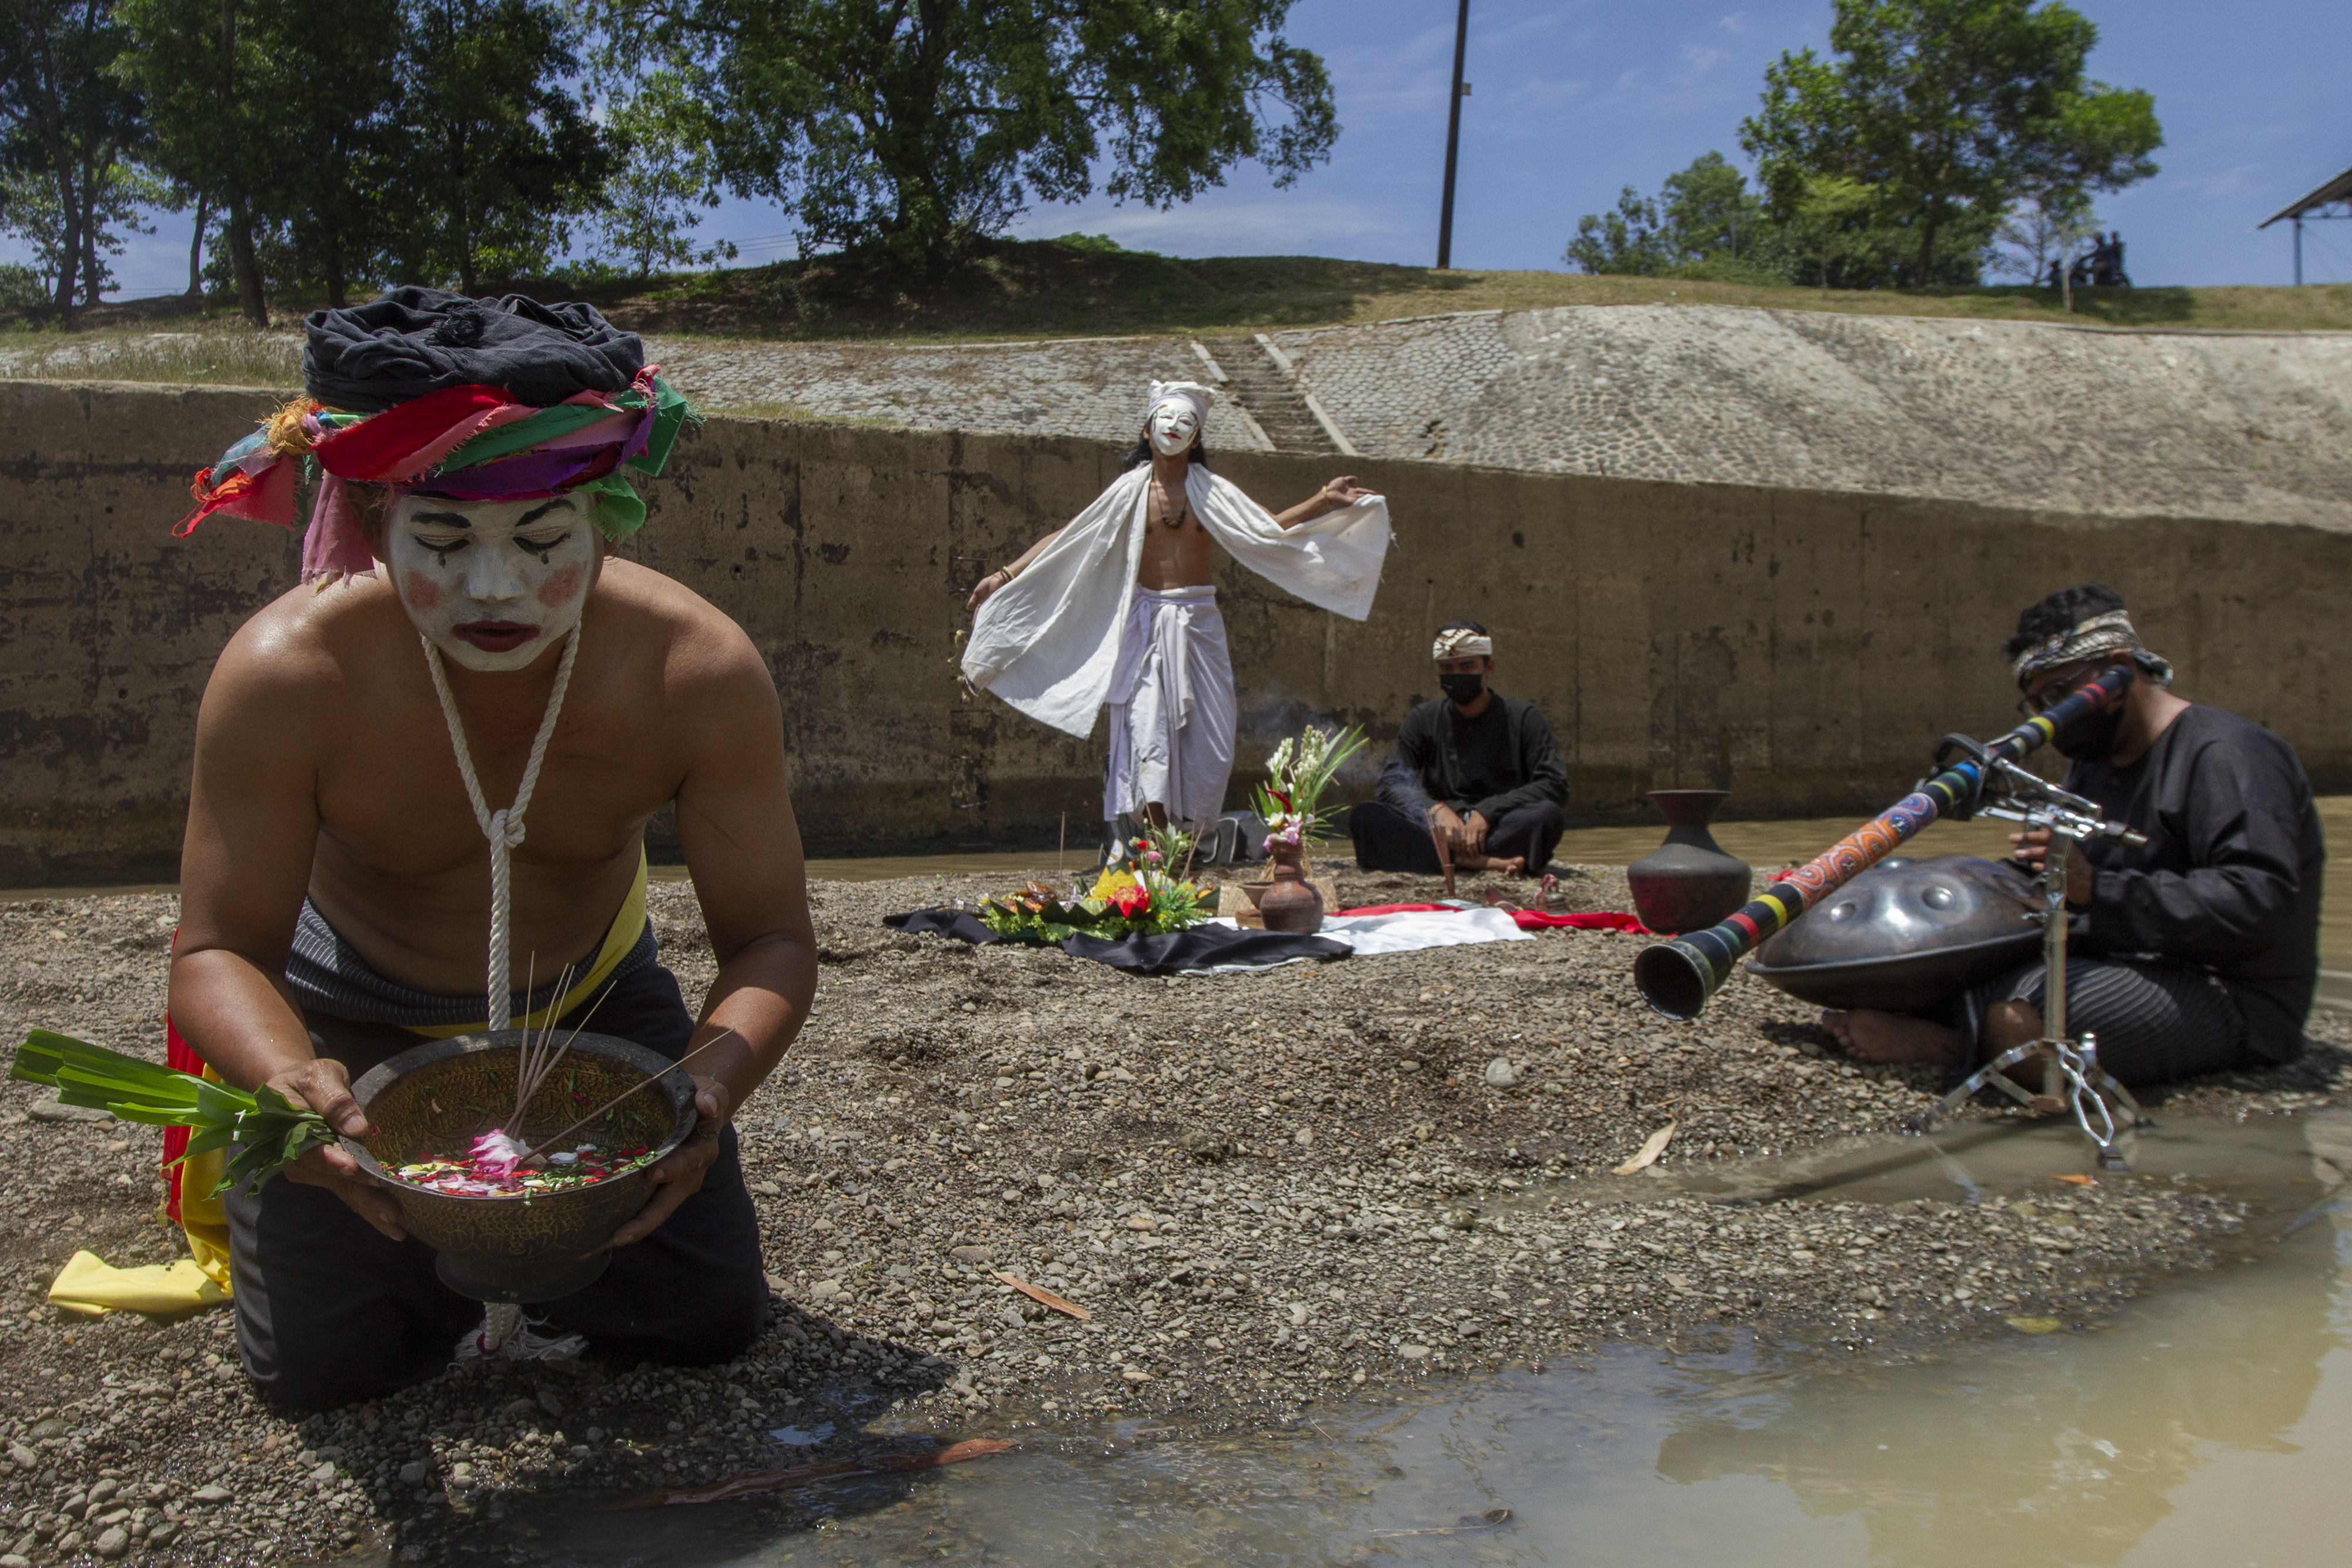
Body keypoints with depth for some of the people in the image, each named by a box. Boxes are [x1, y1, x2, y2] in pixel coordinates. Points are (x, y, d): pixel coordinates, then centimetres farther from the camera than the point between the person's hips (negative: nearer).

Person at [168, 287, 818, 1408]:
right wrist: (291, 1083, -48)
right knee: (320, 1368, -6)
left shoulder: (699, 674, -30)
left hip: (592, 999, 1)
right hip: (359, 1017, -1)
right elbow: (218, 952, -25)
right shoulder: (284, 676, -32)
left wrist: (716, 1080, -47)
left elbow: (771, 942, -25)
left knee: (708, 1321, 0)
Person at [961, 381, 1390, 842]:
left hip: (1199, 623, 1)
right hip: (1148, 623, -1)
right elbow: (1064, 540, 3)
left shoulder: (1211, 489, 6)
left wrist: (1323, 501, -8)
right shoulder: (1130, 490, 3)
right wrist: (1004, 575, -1)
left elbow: (1265, 530, 2)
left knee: (1207, 736, -1)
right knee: (1148, 730, -10)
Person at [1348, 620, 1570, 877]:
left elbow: (1555, 785, -5)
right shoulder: (1423, 719, 11)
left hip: (1502, 831, -2)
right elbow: (1392, 783, 2)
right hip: (1436, 830, 2)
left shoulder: (1523, 718, 5)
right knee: (1365, 817, -25)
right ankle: (1482, 862, -36)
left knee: (1549, 816, -33)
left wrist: (1487, 812, -17)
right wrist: (1436, 809, -19)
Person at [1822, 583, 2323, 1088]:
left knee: (2017, 1025, -33)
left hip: (2233, 995, -10)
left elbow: (2254, 905, -25)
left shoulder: (2226, 754, -12)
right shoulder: (2094, 761, 19)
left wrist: (2098, 890, -31)